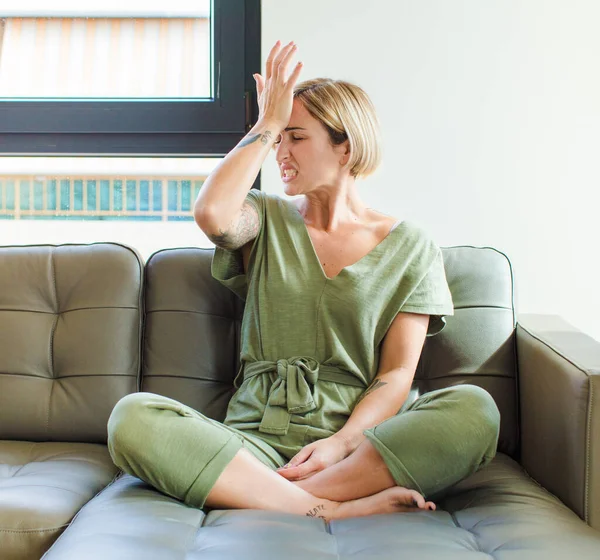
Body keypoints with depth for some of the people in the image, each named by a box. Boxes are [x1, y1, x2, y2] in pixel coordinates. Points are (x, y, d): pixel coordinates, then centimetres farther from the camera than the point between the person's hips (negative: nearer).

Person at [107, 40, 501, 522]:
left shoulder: (410, 247, 9)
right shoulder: (268, 220, 13)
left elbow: (397, 372, 1)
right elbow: (212, 213, -13)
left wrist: (342, 443, -17)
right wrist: (267, 124, -1)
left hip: (361, 434, 0)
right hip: (257, 437, 1)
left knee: (474, 410, -31)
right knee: (132, 417, -27)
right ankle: (334, 509, -31)